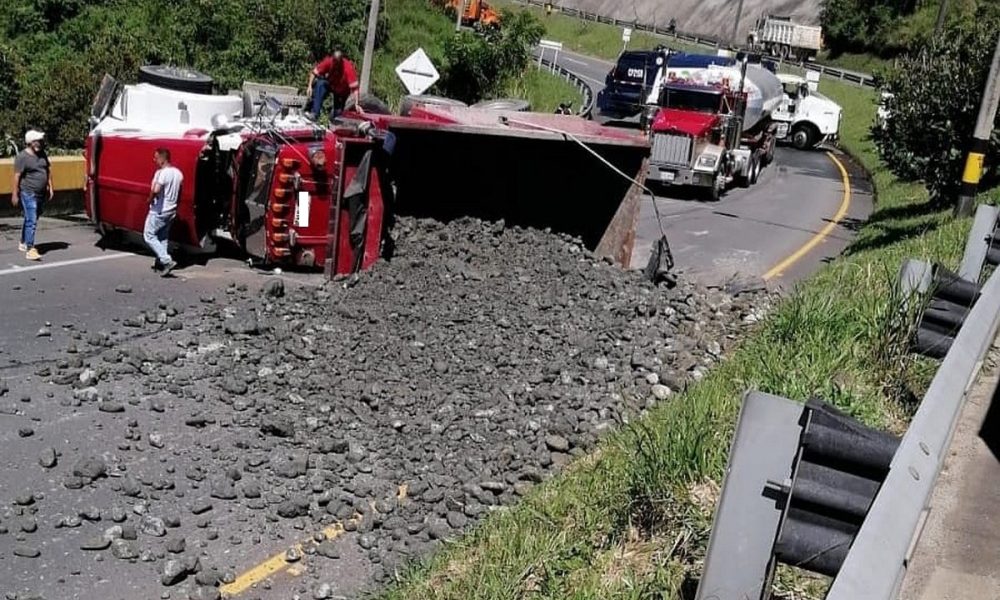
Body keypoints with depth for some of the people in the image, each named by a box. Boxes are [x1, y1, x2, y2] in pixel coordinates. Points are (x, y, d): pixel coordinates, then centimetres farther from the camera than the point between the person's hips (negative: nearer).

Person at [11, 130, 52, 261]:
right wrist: (15, 194, -16)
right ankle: (30, 250, -17)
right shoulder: (22, 157, -13)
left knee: (30, 219, 19)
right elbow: (17, 176, -14)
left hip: (40, 194, 8)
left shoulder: (42, 153, 9)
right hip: (28, 193, -8)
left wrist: (50, 187, 14)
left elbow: (48, 170, 18)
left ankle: (23, 244, 33)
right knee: (31, 221, -14)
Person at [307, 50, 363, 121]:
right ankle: (315, 113, -29)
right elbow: (315, 72, -17)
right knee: (320, 84, -29)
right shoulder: (328, 62, -26)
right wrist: (310, 86, -24)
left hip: (342, 91, -2)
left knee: (337, 112, -7)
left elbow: (354, 88, -37)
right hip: (330, 84, 2)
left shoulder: (349, 68, -34)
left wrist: (356, 104, -44)